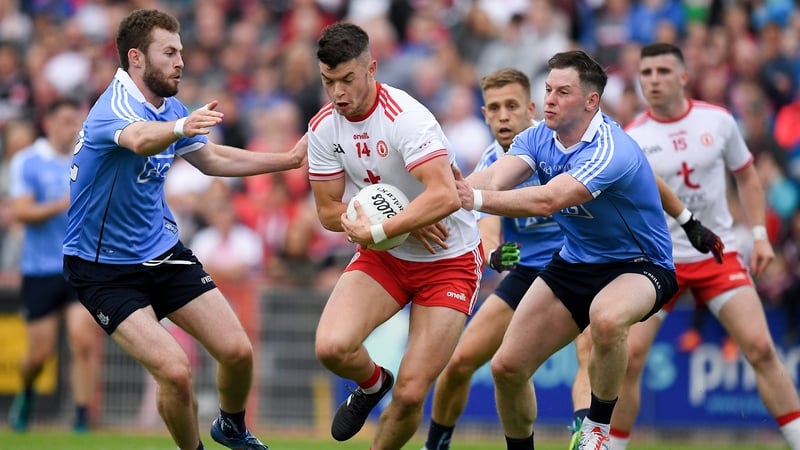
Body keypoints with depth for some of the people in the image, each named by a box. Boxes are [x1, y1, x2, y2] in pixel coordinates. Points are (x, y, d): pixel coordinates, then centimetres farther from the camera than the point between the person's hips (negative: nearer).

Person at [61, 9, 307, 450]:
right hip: (103, 268, -7)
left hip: (162, 251, 7)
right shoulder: (116, 106, -24)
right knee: (175, 371, -21)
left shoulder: (172, 110, 2)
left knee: (237, 351, 1)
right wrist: (180, 128, -71)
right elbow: (140, 139, -50)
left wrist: (290, 159, 20)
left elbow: (212, 159, 22)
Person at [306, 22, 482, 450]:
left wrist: (377, 230, -34)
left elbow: (444, 197, -34)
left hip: (448, 260, -5)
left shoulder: (406, 117, -25)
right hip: (384, 257, 5)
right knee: (331, 347, -21)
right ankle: (372, 384, 14)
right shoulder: (324, 127, -6)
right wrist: (404, 222, -15)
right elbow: (328, 212, -2)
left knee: (410, 395, -12)